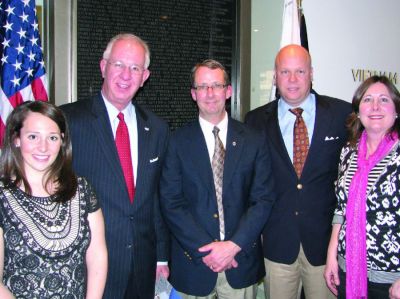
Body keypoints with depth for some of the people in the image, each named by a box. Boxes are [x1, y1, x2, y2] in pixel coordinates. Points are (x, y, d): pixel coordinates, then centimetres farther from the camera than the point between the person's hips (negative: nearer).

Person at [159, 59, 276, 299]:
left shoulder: (253, 141, 2)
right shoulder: (178, 142, -1)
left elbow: (263, 199, -2)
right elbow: (171, 202, -6)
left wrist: (234, 245, -12)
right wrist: (205, 249, -13)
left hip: (242, 261, 1)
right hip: (194, 263, -1)